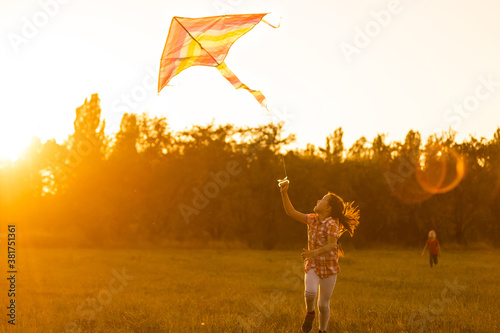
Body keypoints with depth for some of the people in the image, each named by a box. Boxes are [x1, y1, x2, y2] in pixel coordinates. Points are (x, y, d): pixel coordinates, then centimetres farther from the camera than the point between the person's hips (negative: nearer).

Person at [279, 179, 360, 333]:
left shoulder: (331, 224, -16)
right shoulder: (312, 219, 3)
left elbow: (331, 245, -27)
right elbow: (291, 212, 4)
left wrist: (314, 252, -43)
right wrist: (284, 193, -6)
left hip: (329, 268, -3)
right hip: (312, 265, 3)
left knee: (323, 305, 4)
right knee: (310, 292, -26)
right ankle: (310, 313, 5)